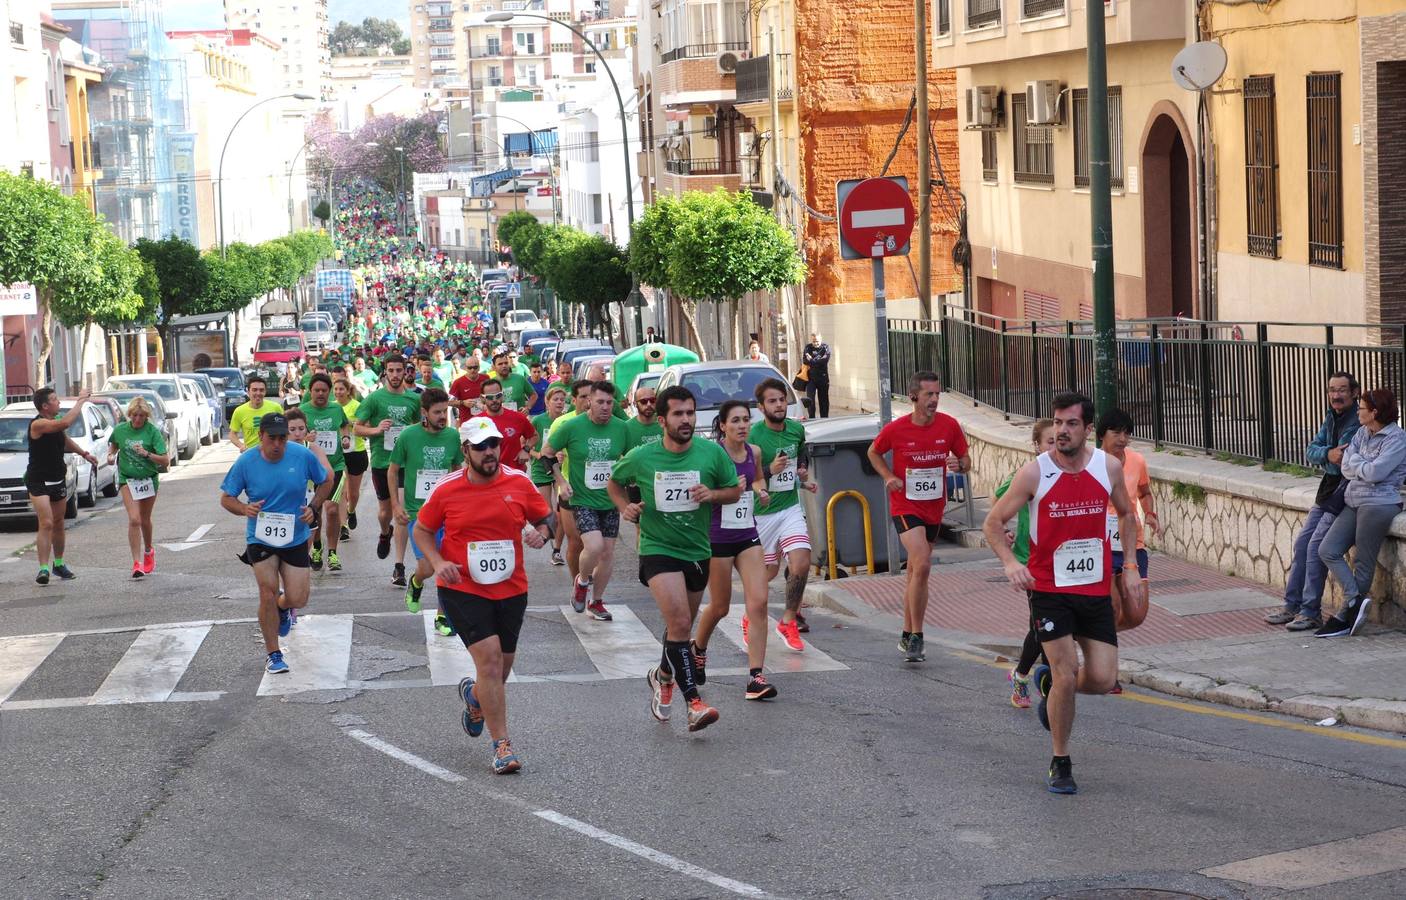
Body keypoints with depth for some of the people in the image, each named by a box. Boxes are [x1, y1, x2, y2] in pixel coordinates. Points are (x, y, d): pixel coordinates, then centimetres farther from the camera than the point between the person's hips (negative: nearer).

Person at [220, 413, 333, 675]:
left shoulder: (303, 456, -9)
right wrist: (244, 508, -23)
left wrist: (313, 507, -9)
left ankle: (283, 606, 40)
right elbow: (226, 498, -2)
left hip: (295, 538, 1)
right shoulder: (246, 462, -11)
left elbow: (326, 482, 8)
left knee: (297, 600, -1)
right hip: (260, 538, -1)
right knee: (268, 592, -12)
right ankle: (273, 655, 4)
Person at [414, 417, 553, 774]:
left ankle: (474, 696, 51)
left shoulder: (519, 483, -2)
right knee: (489, 658, -17)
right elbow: (422, 530, 7)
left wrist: (541, 533, -12)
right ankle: (502, 744, -10)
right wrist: (438, 562, -10)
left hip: (511, 589, 3)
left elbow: (546, 517, 11)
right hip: (462, 589, -3)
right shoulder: (446, 490, -6)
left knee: (501, 667, 13)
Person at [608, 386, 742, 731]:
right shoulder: (641, 458, -7)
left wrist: (712, 494, -14)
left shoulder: (712, 453, -5)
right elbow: (613, 482, 12)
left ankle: (663, 676, 47)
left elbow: (735, 491, 7)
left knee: (681, 627, 18)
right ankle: (694, 702, -21)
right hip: (658, 550, -3)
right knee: (679, 623, -20)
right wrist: (625, 507, -7)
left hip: (698, 551, 3)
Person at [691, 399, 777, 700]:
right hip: (718, 536, -4)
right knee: (719, 607, 9)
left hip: (748, 536, 5)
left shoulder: (754, 452, 5)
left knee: (759, 603, -10)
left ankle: (755, 676, -10)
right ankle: (697, 650, 41)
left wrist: (760, 489, 5)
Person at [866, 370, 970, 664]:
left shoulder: (949, 426, -5)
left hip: (934, 508, 4)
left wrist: (959, 464, -17)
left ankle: (907, 636, 28)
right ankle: (916, 637, -13)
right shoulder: (895, 430, -11)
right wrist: (889, 476, -8)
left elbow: (966, 460, 7)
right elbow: (873, 452, 8)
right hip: (906, 505, -4)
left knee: (915, 572, 16)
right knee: (922, 565, -21)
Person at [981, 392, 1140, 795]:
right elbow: (993, 522, -6)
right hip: (1049, 589, -3)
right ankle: (1060, 765, 9)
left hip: (1096, 589, 3)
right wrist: (1009, 562, -23)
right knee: (1066, 677, -10)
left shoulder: (1109, 467, -1)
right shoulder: (1034, 473, -11)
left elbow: (1127, 515, 17)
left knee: (1103, 680, -2)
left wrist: (1129, 566, 9)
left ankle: (1051, 684, 32)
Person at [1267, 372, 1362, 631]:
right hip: (1328, 489, 9)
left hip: (1346, 492, -9)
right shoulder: (1332, 418, 11)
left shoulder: (1360, 422, -17)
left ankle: (1311, 613, -6)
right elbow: (1311, 451, 2)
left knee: (1316, 547, -12)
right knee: (1302, 543, 9)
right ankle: (1292, 606, 17)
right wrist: (1327, 454, -15)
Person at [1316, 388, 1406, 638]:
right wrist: (1364, 466, -12)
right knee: (1328, 551, -3)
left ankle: (1345, 617, 1)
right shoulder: (1362, 434, 14)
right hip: (1353, 502, 8)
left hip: (1378, 503, -8)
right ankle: (1355, 601, -5)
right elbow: (1347, 469, 5)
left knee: (1363, 562, -4)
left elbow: (1374, 472, -19)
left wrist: (1355, 461, -2)